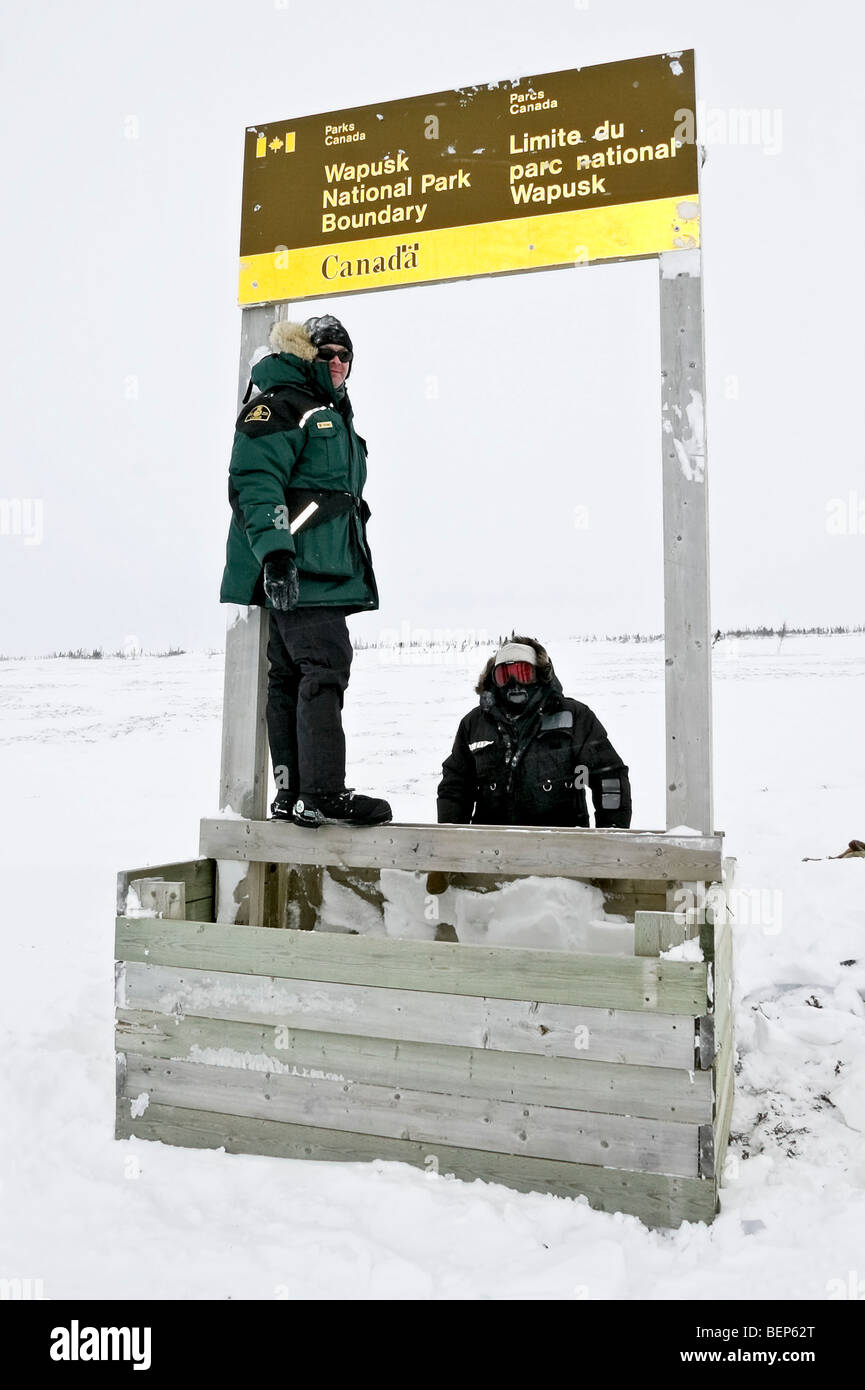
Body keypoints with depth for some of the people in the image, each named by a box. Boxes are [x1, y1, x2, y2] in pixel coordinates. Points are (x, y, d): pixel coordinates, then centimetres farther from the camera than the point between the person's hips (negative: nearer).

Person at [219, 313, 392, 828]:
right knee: (324, 672, -17)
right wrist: (275, 552, -26)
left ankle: (294, 795, 12)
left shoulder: (333, 415, 29)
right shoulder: (278, 407, -3)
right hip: (297, 573, -10)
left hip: (326, 573, 10)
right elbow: (253, 482, -16)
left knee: (291, 679, 8)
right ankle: (324, 793, -18)